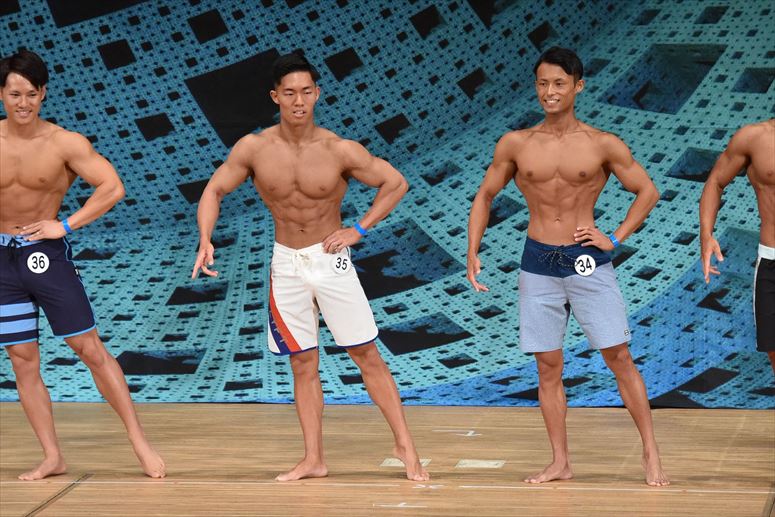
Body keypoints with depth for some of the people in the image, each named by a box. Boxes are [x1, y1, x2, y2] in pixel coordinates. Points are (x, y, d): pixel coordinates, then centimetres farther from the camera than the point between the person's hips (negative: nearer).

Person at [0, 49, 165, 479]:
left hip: (46, 253, -3)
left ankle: (139, 441, 5)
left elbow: (113, 187, -12)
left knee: (90, 349, -2)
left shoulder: (65, 143, -8)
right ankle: (52, 458, 13)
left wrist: (66, 225, -15)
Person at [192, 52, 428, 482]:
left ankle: (404, 445, 8)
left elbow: (396, 184, -2)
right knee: (303, 363, 8)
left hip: (330, 259, -2)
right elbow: (214, 191, 1)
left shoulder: (340, 151, -12)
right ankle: (313, 460, 14)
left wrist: (359, 229, -8)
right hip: (286, 264, 2)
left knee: (366, 354, 0)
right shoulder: (254, 148, -8)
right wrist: (205, 240, -14)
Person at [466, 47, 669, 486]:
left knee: (619, 357, -2)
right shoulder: (515, 144, 2)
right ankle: (560, 462, 14)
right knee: (548, 366, 6)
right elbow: (485, 196, 12)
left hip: (588, 261, -2)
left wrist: (617, 238, -2)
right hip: (538, 264, 2)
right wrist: (473, 253, 3)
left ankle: (651, 452, 7)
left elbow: (648, 191, 6)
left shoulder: (603, 145, -3)